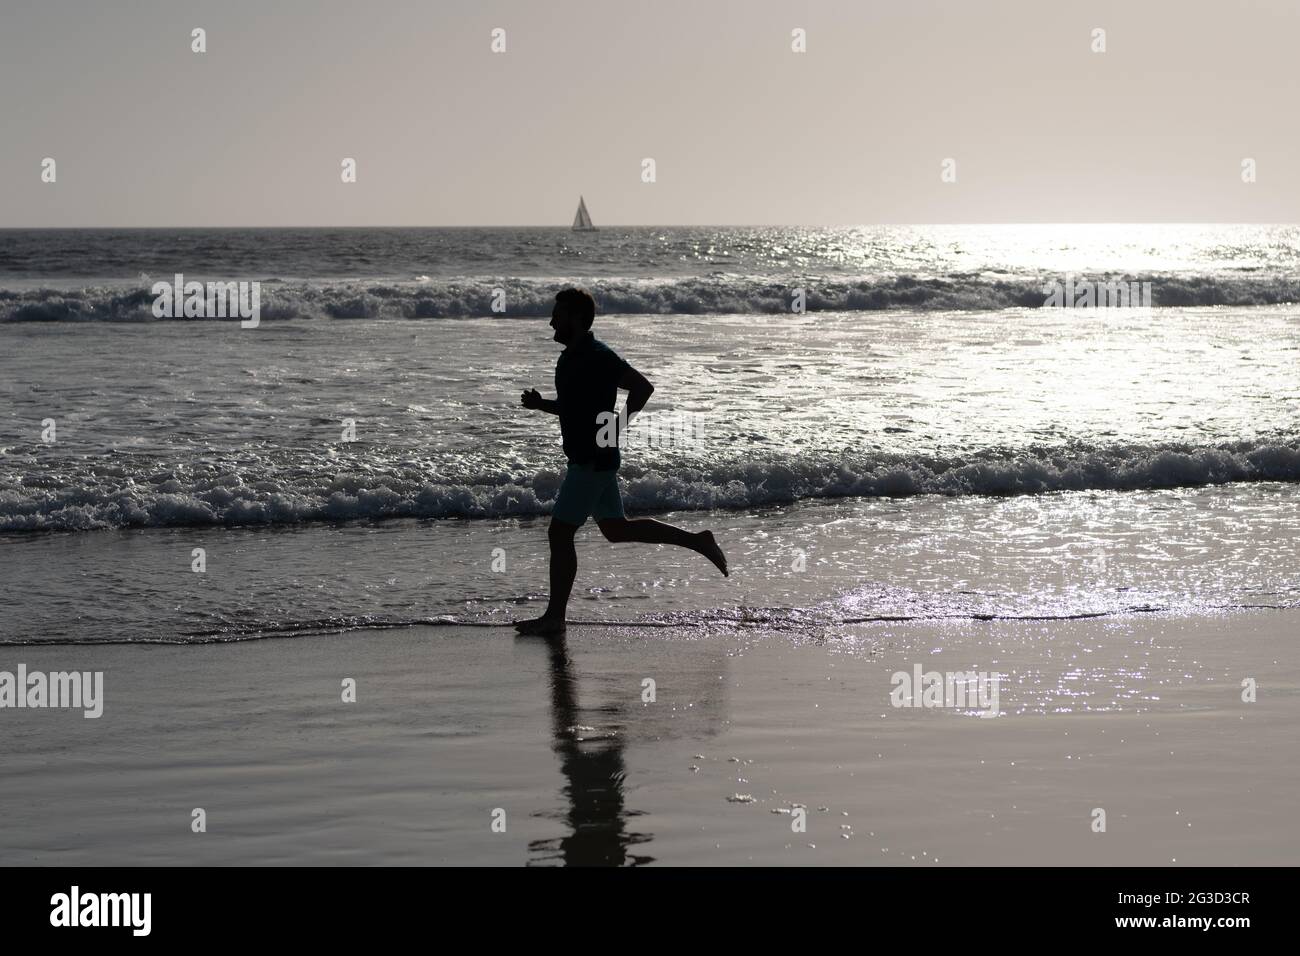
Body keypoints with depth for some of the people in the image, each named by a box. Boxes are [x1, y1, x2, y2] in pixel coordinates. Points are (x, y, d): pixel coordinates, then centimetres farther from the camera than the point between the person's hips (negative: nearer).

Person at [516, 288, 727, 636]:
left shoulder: (597, 356, -16)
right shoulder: (571, 358, 13)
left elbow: (642, 387, -20)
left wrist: (617, 425, -20)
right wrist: (541, 404, 10)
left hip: (593, 460, -10)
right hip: (591, 459, 10)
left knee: (559, 533, -7)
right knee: (616, 529, 16)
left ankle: (554, 617, -1)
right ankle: (698, 541, 20)